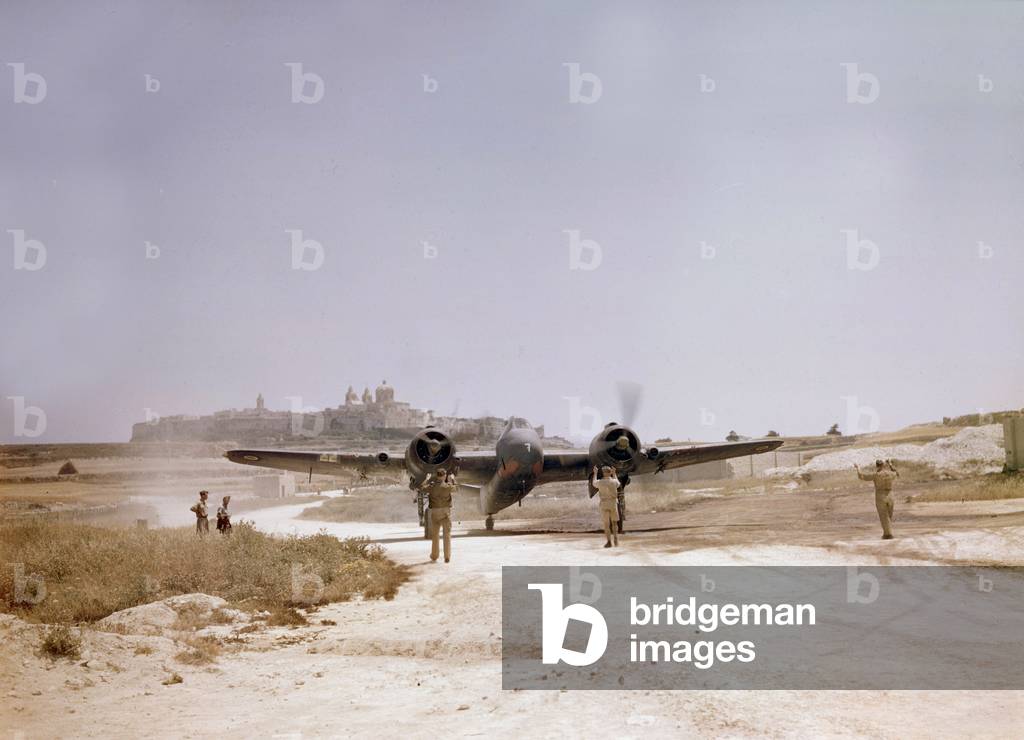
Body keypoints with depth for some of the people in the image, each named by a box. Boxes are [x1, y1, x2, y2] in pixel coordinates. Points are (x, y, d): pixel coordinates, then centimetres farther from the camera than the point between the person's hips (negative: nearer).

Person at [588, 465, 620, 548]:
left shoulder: (600, 482, -8)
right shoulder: (614, 481, -5)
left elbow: (594, 484, 17)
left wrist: (595, 473, 27)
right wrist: (614, 474, 28)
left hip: (604, 504, -1)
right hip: (613, 503, 1)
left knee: (606, 523, 3)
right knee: (614, 522, 13)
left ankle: (609, 542, -3)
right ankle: (616, 540, 3)